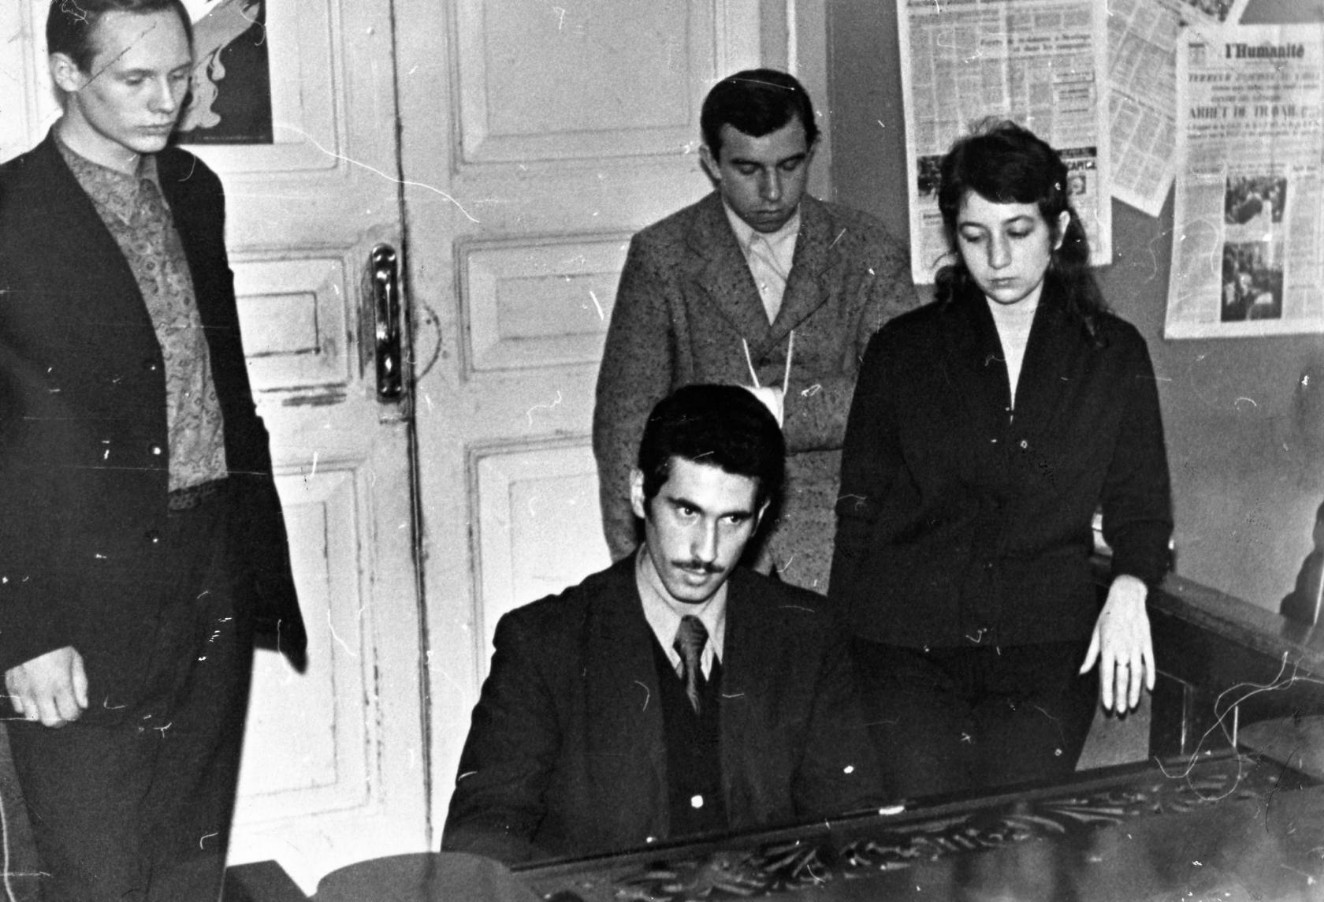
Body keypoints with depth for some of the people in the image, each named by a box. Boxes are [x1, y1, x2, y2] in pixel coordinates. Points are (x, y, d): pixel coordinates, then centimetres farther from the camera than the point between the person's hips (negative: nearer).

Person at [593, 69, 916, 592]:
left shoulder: (867, 252, 8)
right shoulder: (662, 255, 6)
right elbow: (625, 422, 4)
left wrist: (777, 411, -9)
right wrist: (634, 565, -4)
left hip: (839, 546, 1)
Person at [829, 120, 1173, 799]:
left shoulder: (1113, 355, 10)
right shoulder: (902, 350, 9)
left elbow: (1140, 507, 14)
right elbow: (858, 510, 11)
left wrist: (1129, 589, -7)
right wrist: (840, 650, 3)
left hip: (1044, 647, 0)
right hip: (904, 646, 0)